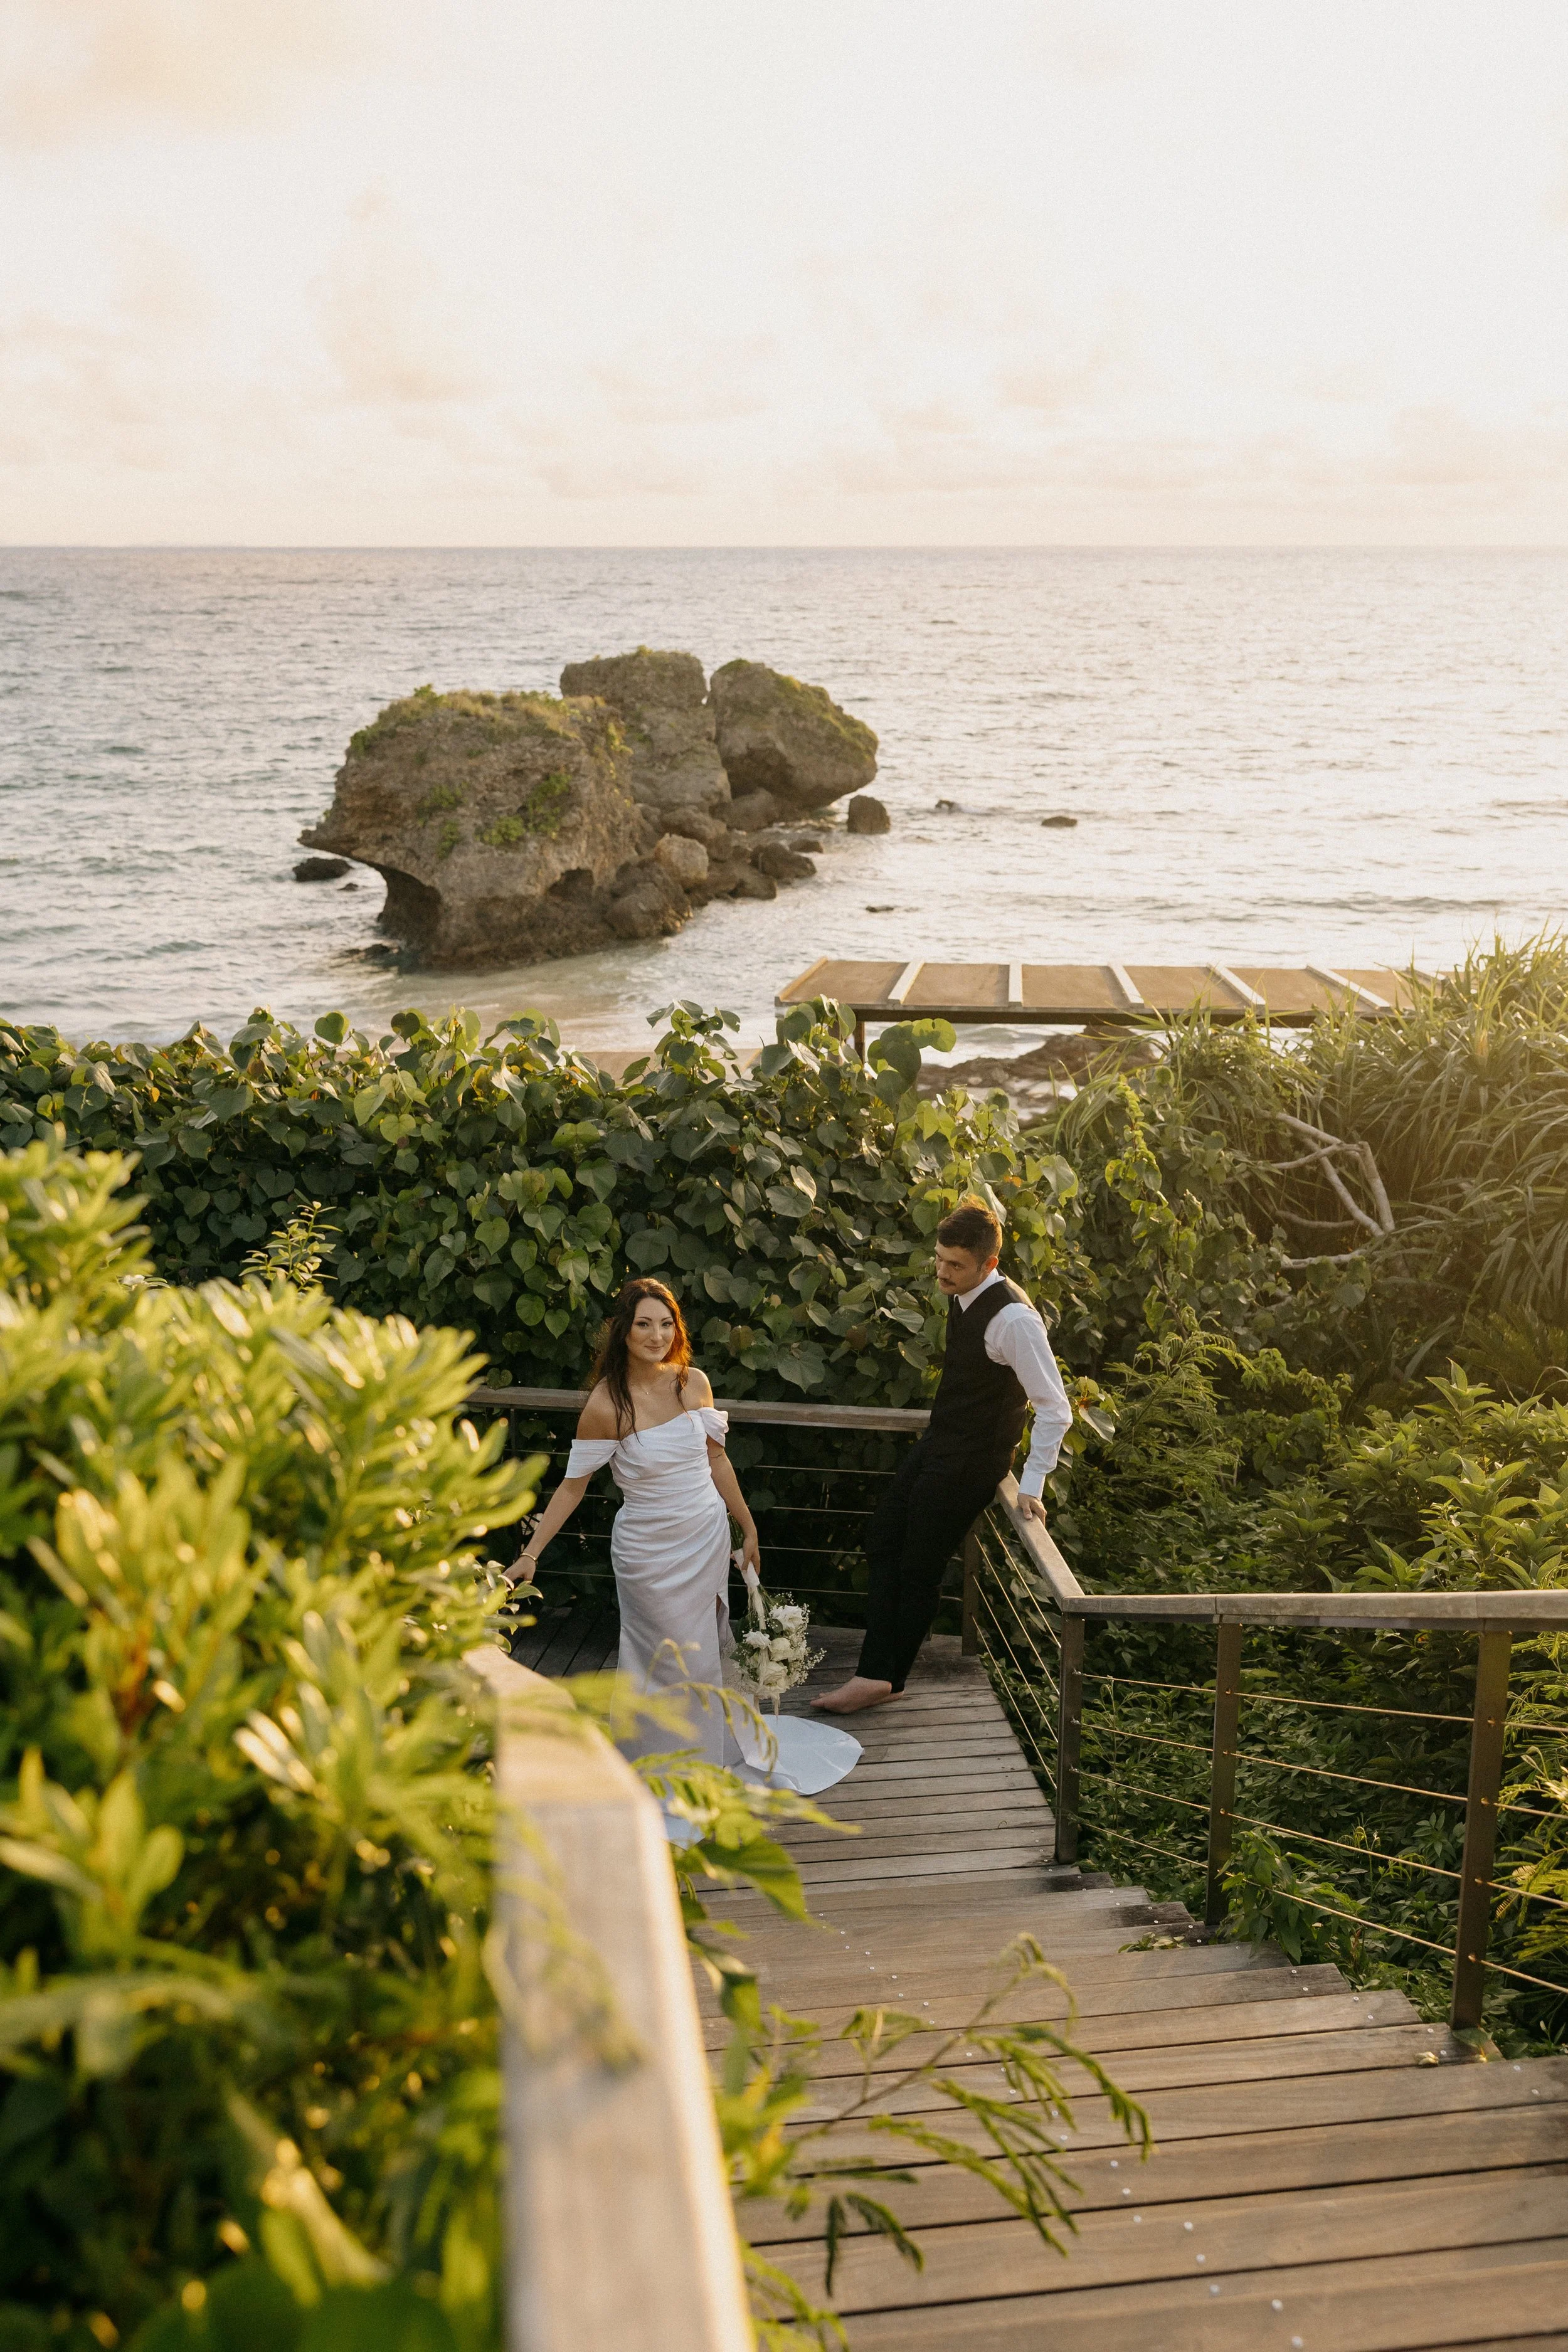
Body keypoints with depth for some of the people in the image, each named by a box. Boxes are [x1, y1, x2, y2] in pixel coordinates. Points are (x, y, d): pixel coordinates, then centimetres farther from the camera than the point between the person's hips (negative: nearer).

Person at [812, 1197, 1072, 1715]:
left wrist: (1031, 1485, -23)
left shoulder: (1012, 1317, -27)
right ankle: (875, 1673, 14)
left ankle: (885, 1679, 20)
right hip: (937, 1442, 9)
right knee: (882, 1541, 11)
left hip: (970, 1460, -9)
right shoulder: (962, 1296, 0)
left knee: (918, 1571, 3)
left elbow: (1055, 1410, -25)